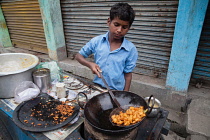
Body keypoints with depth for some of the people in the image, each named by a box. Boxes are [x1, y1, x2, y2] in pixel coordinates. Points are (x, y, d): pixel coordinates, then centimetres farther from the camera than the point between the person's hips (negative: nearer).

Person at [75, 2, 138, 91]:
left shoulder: (131, 49, -8)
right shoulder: (97, 41, -5)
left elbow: (128, 74, -1)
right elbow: (78, 56, 5)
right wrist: (90, 64, -13)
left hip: (117, 91, 0)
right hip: (97, 87, 1)